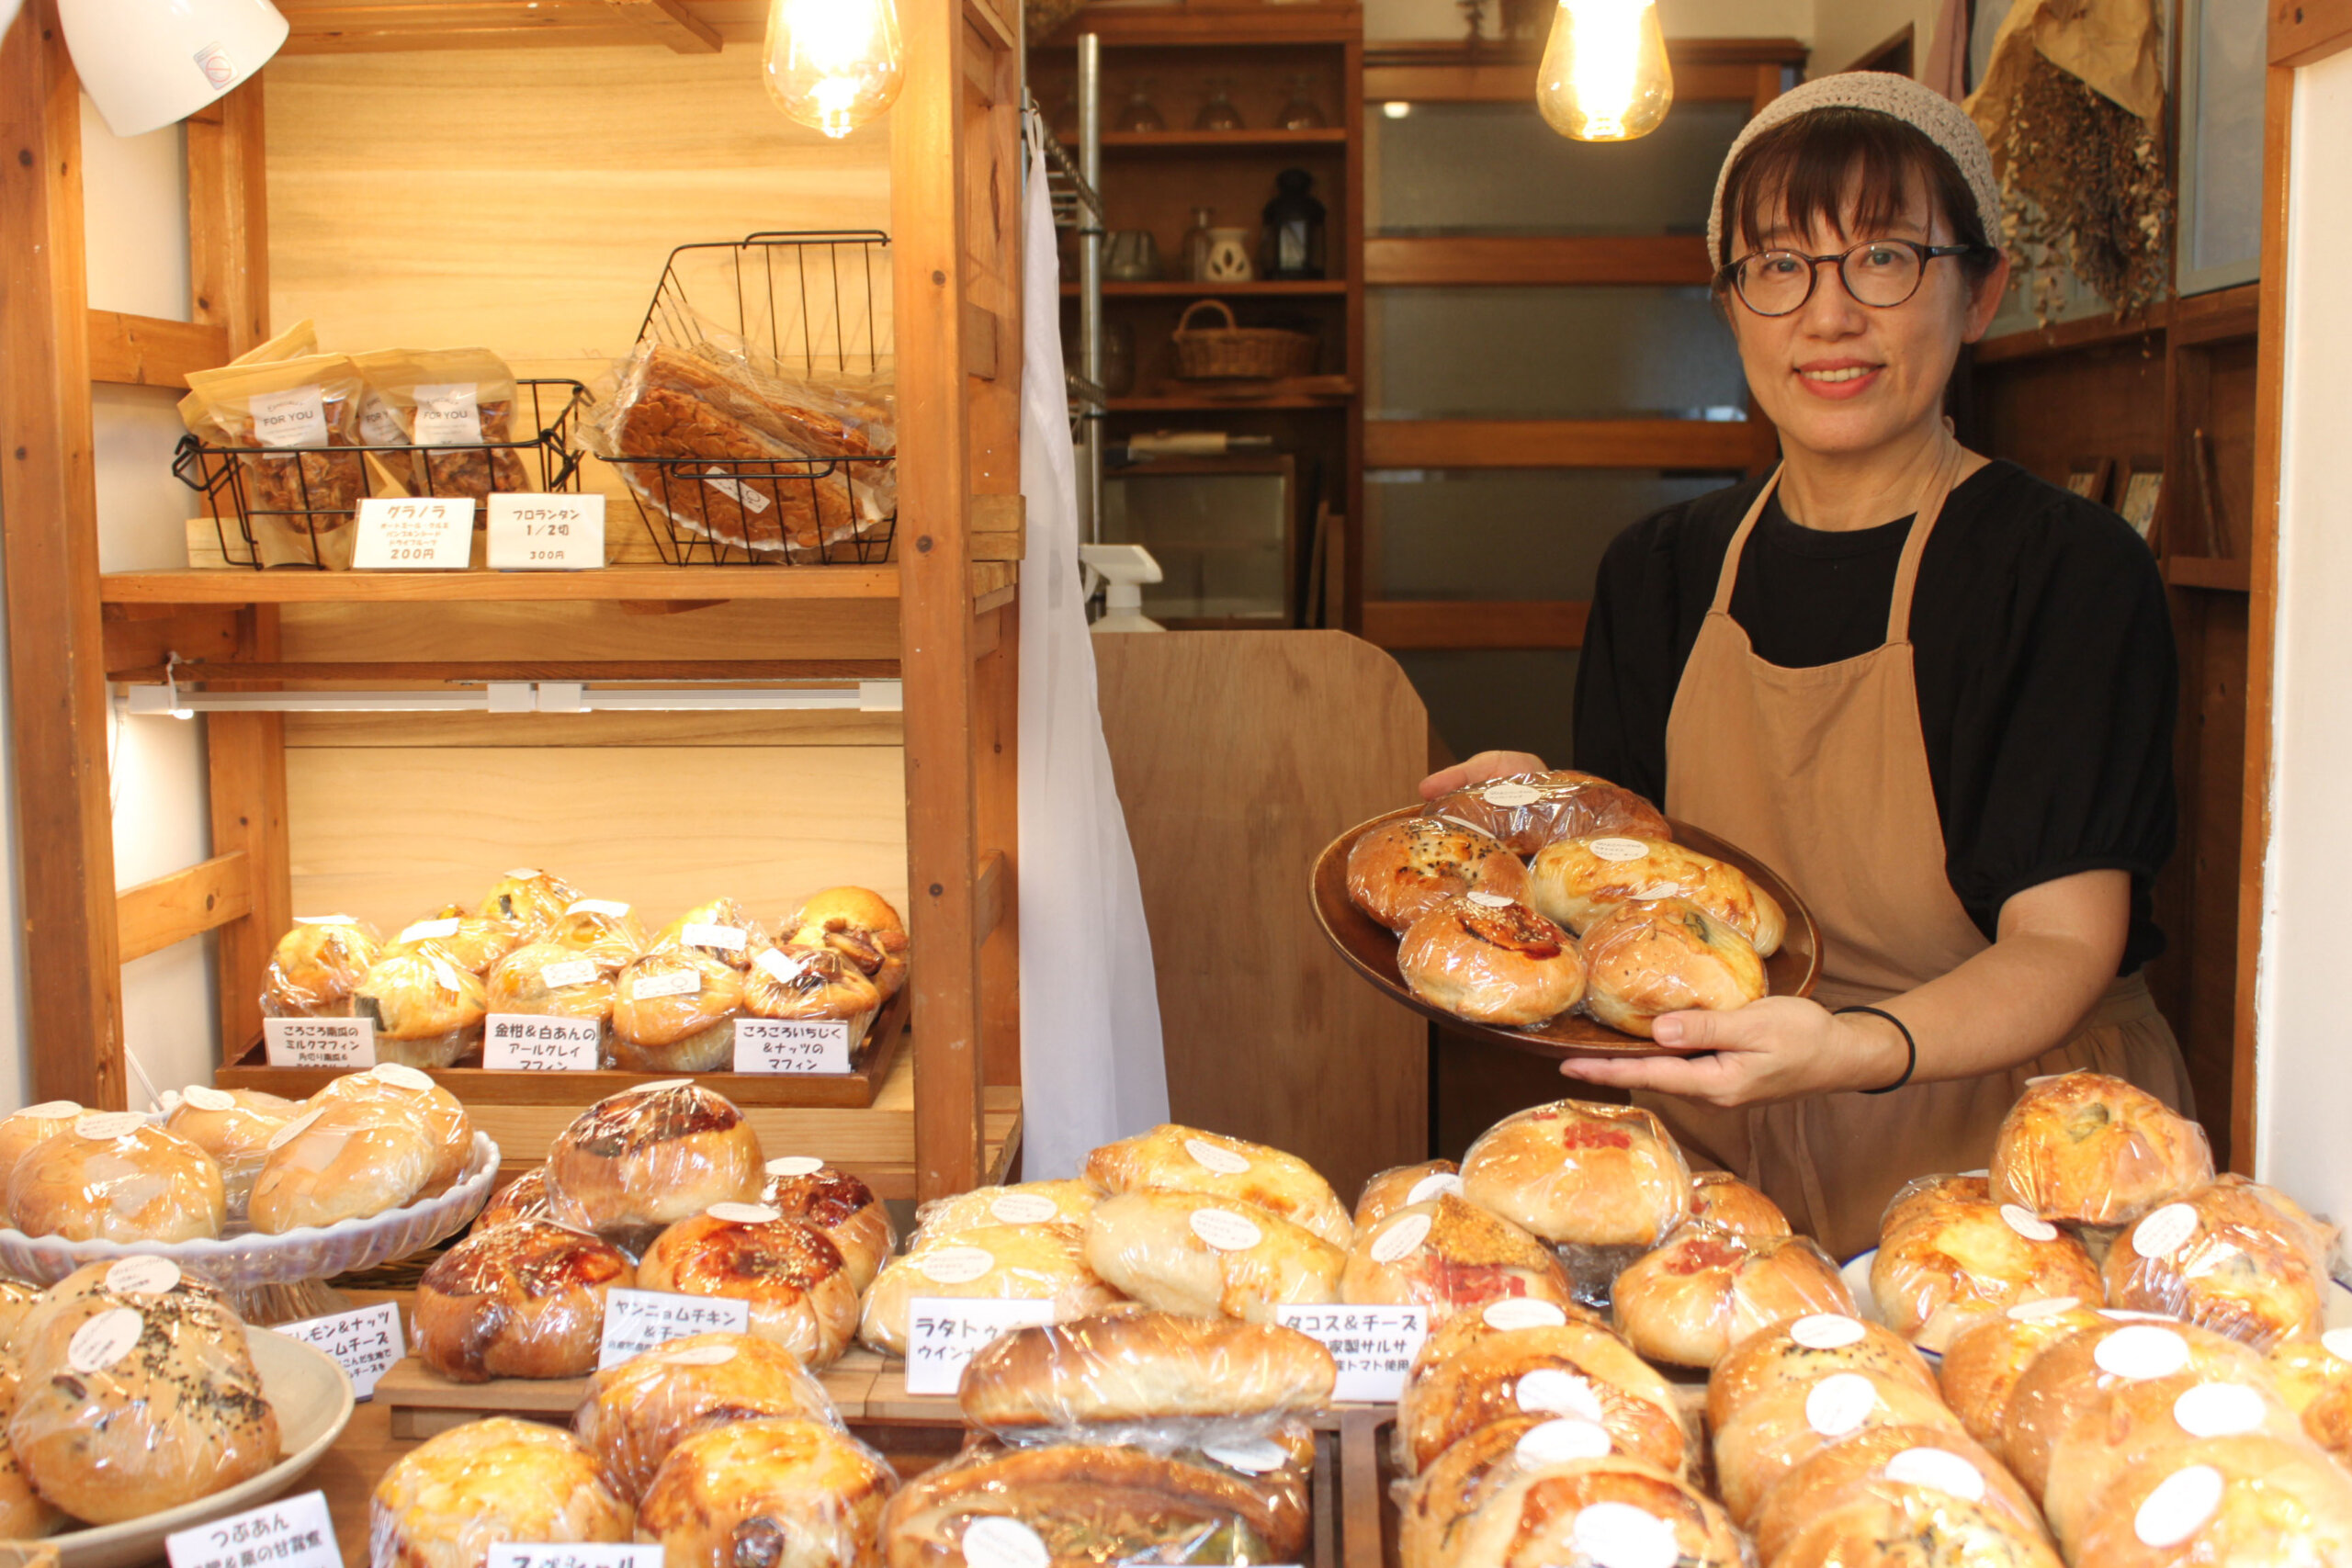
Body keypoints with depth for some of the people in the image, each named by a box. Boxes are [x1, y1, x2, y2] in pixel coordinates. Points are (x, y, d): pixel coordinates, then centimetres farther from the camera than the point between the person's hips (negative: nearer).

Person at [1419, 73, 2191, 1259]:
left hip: (1996, 1158, -4)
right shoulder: (1658, 572, 8)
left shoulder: (2074, 572, -8)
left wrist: (1854, 1048, -33)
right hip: (1722, 1162, 4)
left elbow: (2061, 946, -14)